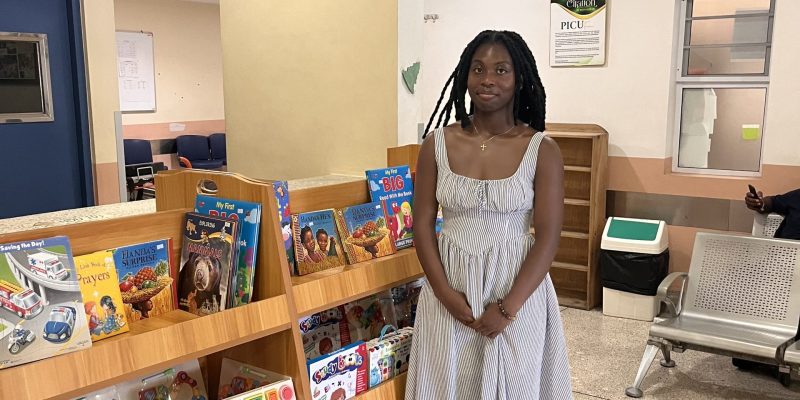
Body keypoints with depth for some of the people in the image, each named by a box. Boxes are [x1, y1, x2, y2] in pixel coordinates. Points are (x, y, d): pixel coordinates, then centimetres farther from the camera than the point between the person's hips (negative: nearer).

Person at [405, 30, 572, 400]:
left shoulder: (542, 151, -7)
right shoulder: (437, 144, -2)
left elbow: (548, 238, -9)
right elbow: (422, 223, -1)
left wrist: (508, 307, -14)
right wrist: (445, 293, -10)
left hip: (518, 290, -1)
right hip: (450, 290, 2)